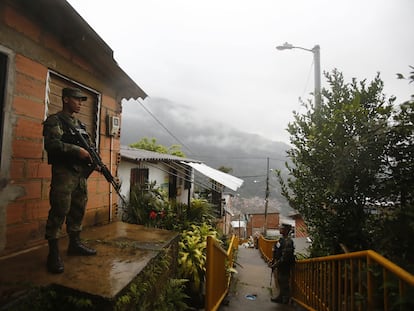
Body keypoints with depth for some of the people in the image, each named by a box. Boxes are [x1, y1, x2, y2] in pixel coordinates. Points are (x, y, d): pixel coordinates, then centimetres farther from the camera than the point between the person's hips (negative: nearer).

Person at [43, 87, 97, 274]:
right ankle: (53, 253, 2)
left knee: (78, 211, 12)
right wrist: (77, 150, -20)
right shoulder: (54, 121, -3)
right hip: (64, 173, -7)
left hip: (81, 173, 8)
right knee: (59, 211, -7)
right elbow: (51, 144, -18)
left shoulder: (81, 125, 19)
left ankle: (75, 244, 26)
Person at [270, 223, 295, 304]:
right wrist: (273, 260, 16)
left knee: (284, 282, 4)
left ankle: (285, 299, 19)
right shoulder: (282, 239, 8)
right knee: (280, 281, 19)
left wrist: (276, 264, -22)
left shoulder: (288, 241, -24)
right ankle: (281, 297, 32)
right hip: (280, 265, 9)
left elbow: (285, 256, -27)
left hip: (284, 265, -9)